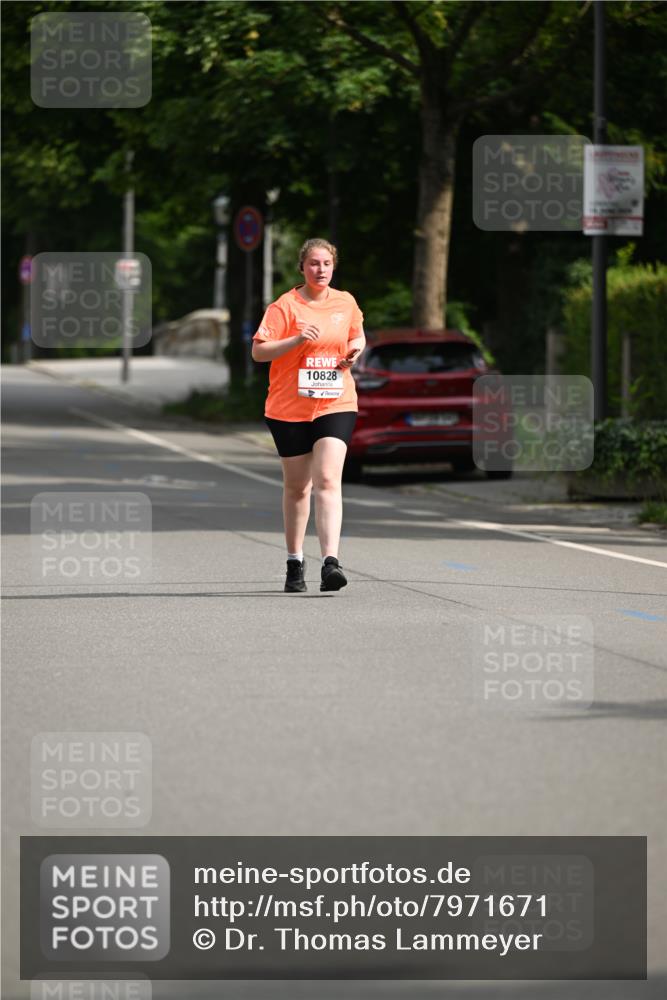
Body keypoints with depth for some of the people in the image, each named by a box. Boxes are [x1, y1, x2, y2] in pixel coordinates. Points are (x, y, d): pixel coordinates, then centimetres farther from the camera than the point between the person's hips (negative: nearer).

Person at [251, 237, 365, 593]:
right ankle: (294, 563, 24)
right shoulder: (284, 306, -5)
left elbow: (357, 336, 25)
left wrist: (355, 350, 2)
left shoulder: (346, 303, 7)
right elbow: (258, 351, -9)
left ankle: (330, 563, -23)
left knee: (328, 481, -15)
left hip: (336, 404, 1)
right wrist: (296, 340, -22)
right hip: (289, 407, -1)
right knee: (296, 487, 9)